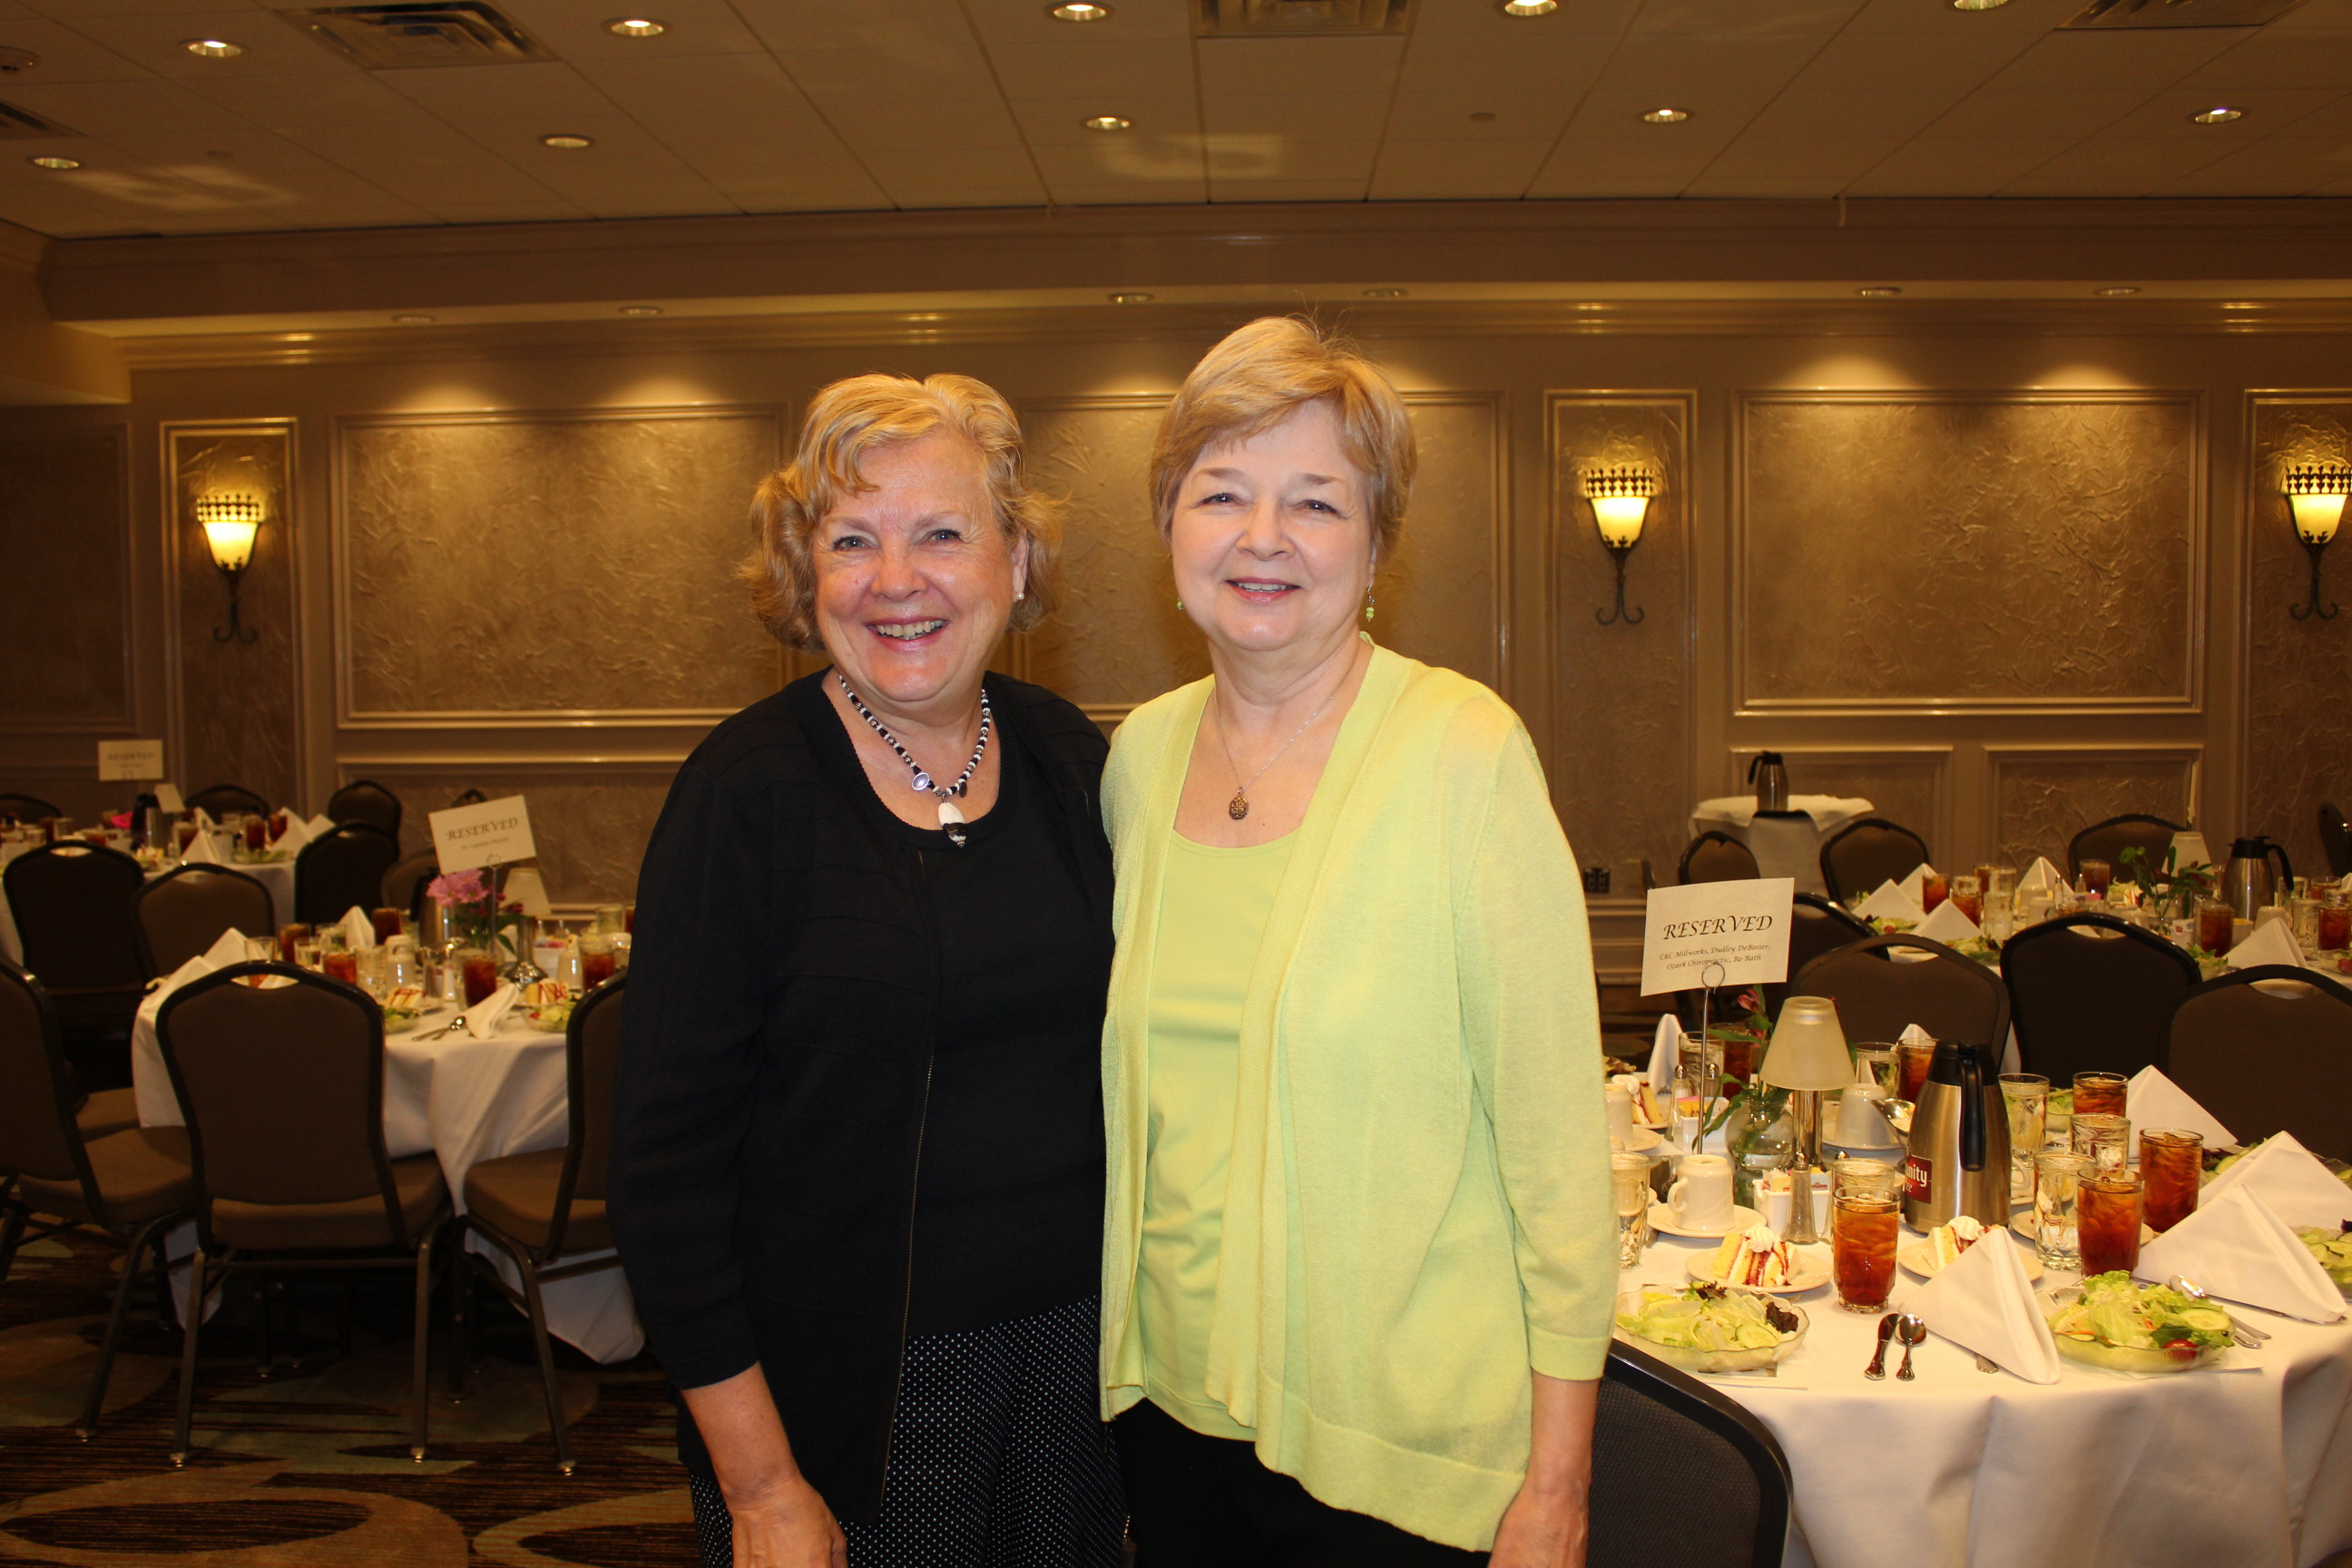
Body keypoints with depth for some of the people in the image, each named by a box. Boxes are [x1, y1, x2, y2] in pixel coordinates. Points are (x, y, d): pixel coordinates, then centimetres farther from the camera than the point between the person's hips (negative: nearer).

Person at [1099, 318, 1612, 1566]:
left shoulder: (1464, 754, -15)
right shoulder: (1140, 755, 1)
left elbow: (1554, 1132, -13)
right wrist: (1126, 1345, 12)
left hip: (1396, 1435, -4)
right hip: (1173, 1394, 5)